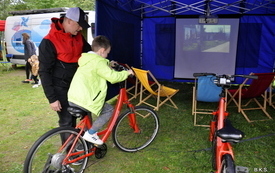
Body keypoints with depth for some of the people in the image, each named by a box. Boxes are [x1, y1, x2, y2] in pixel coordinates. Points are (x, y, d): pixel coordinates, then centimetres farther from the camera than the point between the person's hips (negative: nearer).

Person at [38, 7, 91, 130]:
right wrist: (52, 98, -18)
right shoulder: (49, 42, -19)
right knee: (66, 121, 1)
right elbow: (44, 72, -17)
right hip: (61, 89, -6)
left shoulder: (78, 37, 1)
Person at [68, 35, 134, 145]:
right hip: (83, 101, -10)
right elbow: (113, 76, -20)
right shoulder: (98, 62, -13)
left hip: (72, 99, 10)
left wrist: (108, 64, 30)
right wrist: (127, 73, -5)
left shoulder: (86, 59, 16)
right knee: (109, 110, 4)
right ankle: (90, 134, 3)